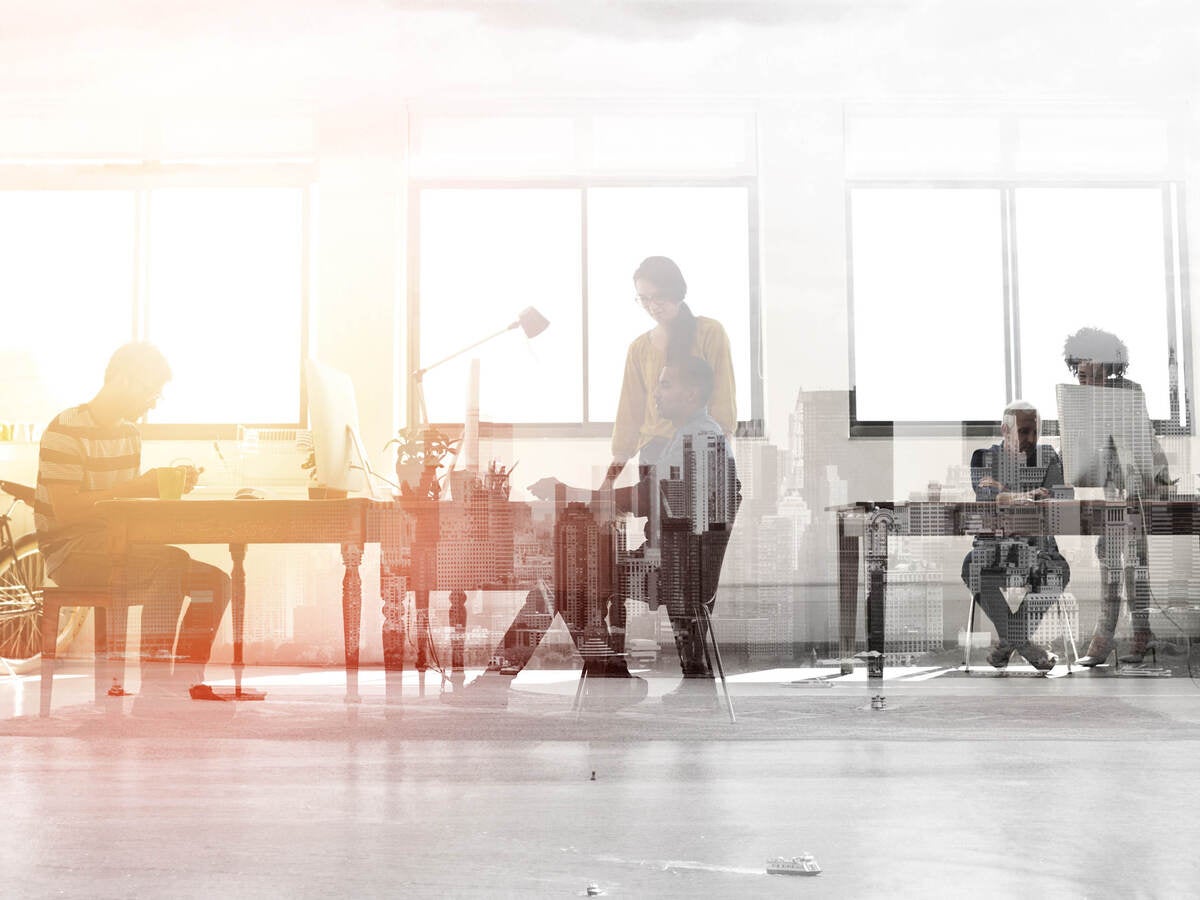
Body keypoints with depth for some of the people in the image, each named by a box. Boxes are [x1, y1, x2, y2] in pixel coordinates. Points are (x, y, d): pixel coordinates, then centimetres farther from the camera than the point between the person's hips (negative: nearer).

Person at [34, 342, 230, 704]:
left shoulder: (130, 433, 15)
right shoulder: (65, 430, -12)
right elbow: (65, 509, -21)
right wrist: (136, 487, -22)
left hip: (114, 545, 9)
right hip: (69, 551, -8)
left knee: (215, 581, -5)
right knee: (172, 562, -32)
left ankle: (188, 681, 0)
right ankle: (154, 684, -31)